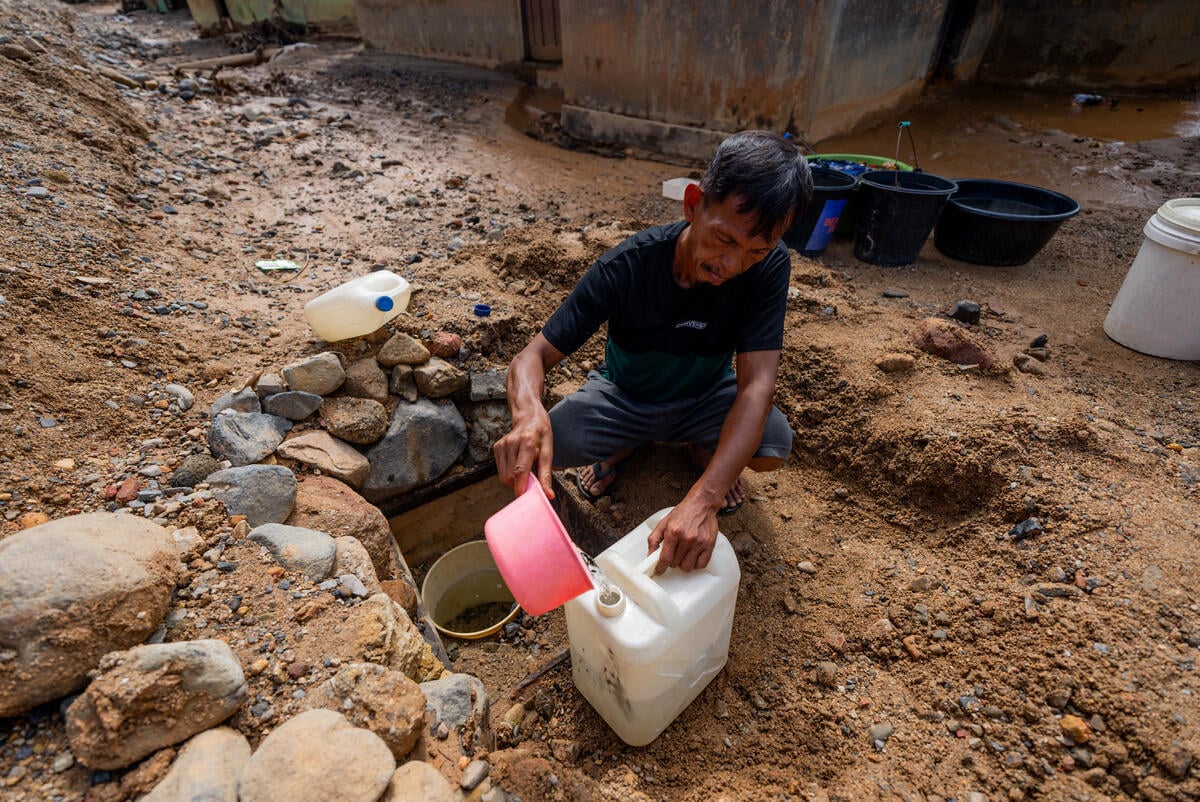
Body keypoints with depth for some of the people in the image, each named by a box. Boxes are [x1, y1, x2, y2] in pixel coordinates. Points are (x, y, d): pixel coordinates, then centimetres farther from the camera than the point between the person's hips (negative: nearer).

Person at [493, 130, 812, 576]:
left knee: (774, 444, -30)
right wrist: (529, 414, -53)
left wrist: (703, 500, -49)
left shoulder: (769, 267, -26)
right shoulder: (626, 266, -29)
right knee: (540, 444, -28)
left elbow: (756, 385, -34)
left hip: (705, 397, 1)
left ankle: (706, 448, 8)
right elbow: (534, 356, -27)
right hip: (623, 395, 0)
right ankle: (622, 447, 9)